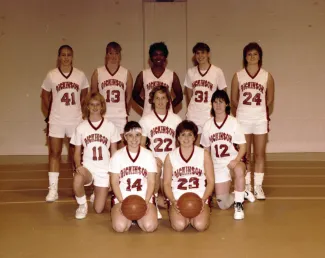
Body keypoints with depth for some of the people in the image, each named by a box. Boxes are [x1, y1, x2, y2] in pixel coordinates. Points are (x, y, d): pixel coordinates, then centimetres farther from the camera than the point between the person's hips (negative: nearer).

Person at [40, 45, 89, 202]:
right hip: (56, 120, -1)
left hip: (76, 120, 1)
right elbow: (45, 96, 6)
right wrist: (48, 116, 5)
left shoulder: (80, 75, 0)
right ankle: (53, 189, 3)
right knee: (54, 153, -1)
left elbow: (84, 96, 14)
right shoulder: (51, 75, -3)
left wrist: (78, 109, 7)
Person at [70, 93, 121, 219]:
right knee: (77, 180, -38)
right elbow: (77, 152, 3)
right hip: (87, 167, 0)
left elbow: (114, 152, 6)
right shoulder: (81, 127, 0)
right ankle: (82, 205, -6)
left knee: (99, 209, -4)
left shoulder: (110, 126, 0)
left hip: (104, 170, 0)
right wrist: (78, 166, -17)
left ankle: (98, 193, 33)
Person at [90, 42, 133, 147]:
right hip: (103, 116, 0)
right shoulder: (98, 72, 2)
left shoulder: (126, 73, 4)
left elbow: (129, 96, 10)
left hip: (120, 116, 0)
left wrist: (126, 113, 11)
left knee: (122, 144, 3)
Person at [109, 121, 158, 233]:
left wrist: (146, 201, -13)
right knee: (120, 226, -26)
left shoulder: (148, 155, 3)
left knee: (150, 226, -25)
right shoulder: (117, 156, 0)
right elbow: (114, 182, 0)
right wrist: (122, 201, -13)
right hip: (122, 198, 0)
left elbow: (151, 182, 1)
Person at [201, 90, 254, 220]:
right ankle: (242, 194, 30)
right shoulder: (208, 125, 0)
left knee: (239, 170, -41)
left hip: (233, 162, -3)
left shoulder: (233, 122, -8)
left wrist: (236, 161, -25)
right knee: (223, 205, -3)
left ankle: (238, 204, -20)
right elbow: (206, 149, 9)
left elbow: (243, 146, -8)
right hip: (217, 166, 3)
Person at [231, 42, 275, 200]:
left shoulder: (267, 76, 2)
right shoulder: (238, 76, 1)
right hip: (243, 119, 0)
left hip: (261, 119, 0)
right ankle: (246, 186, 17)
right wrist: (245, 109, 8)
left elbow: (270, 99, 10)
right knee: (245, 155, 7)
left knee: (259, 154, 3)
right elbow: (234, 98, 7)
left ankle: (258, 187, 11)